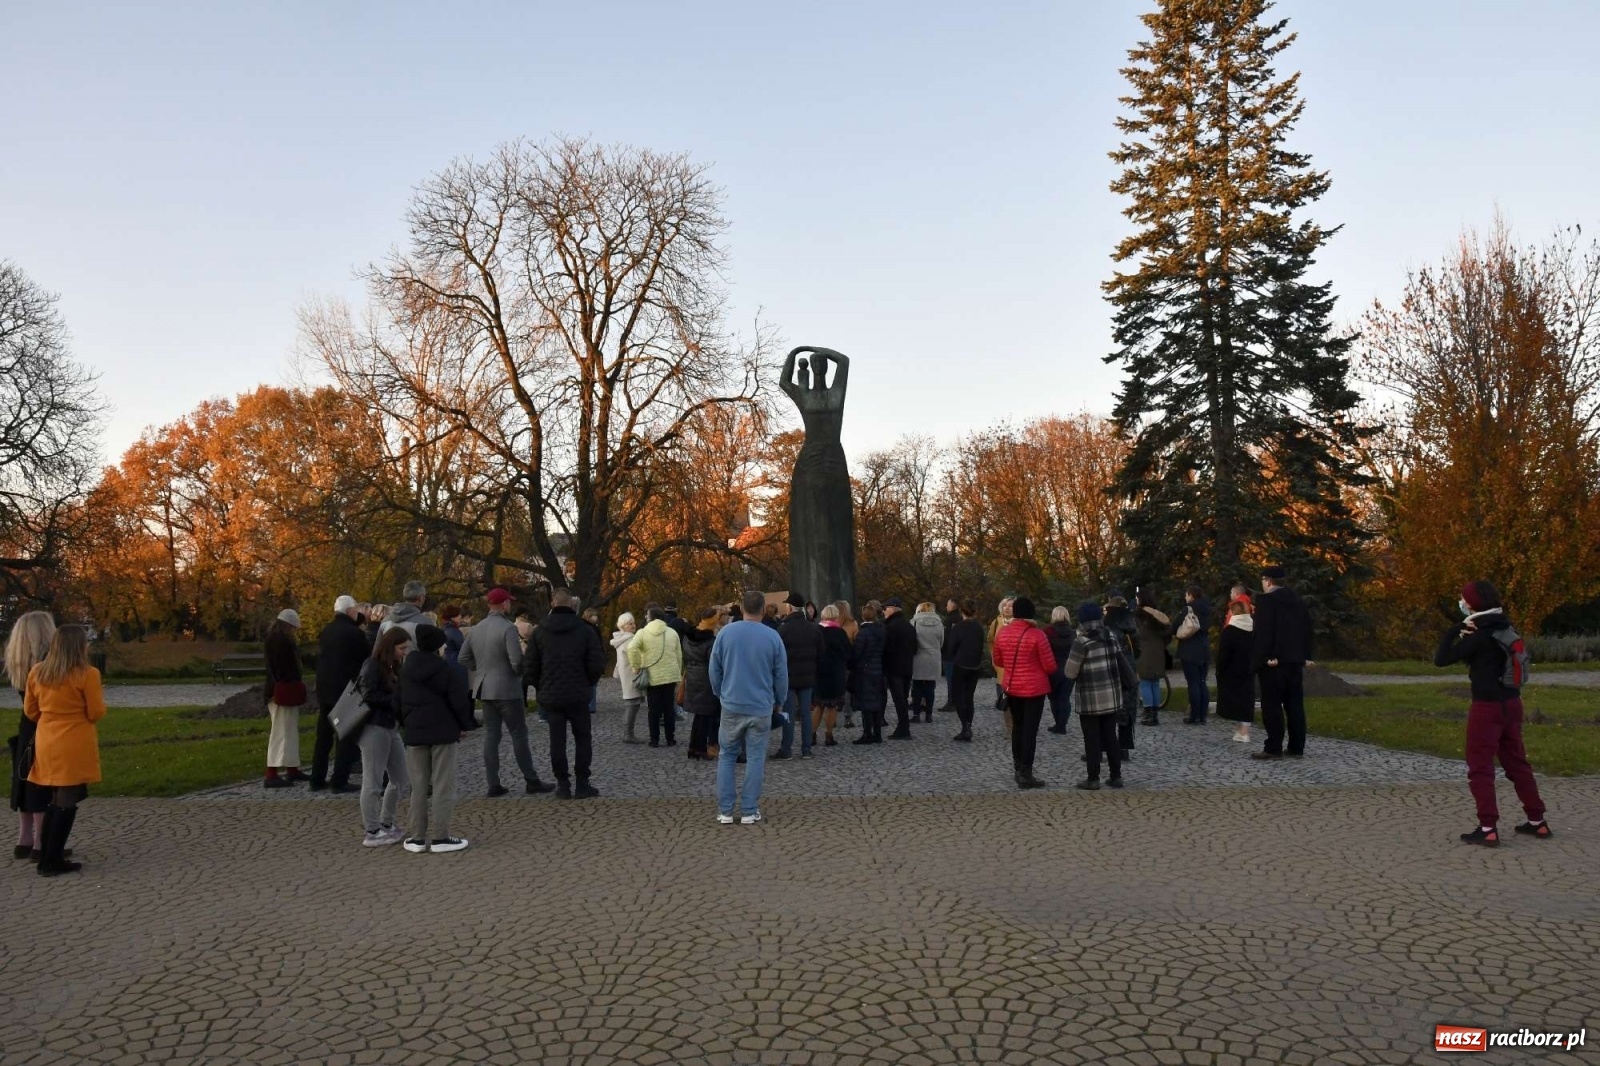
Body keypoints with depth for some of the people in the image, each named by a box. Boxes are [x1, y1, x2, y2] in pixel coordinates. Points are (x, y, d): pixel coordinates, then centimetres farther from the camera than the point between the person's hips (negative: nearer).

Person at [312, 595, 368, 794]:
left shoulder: (325, 631, 9)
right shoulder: (354, 632, -13)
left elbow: (321, 658, 16)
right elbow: (367, 658, -7)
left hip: (324, 690, 7)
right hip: (346, 691, -7)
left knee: (323, 736, 14)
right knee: (346, 736, -2)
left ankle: (317, 779, 17)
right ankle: (339, 781, -4)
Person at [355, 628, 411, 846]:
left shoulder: (395, 667, 15)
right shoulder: (372, 666, -10)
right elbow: (369, 696, -18)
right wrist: (395, 701, -14)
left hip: (392, 728, 9)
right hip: (374, 728, -9)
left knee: (399, 778, 13)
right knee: (373, 782, -3)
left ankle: (386, 824, 26)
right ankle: (372, 832, 3)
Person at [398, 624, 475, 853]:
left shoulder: (405, 670, 8)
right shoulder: (447, 671, -11)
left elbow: (400, 701, 13)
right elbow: (459, 702, -11)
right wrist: (465, 725, 3)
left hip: (414, 733, 5)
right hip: (443, 732, -5)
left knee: (418, 787, 10)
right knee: (443, 786, 0)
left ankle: (416, 837, 11)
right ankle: (440, 837, 0)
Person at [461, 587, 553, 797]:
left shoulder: (475, 629, 6)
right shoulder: (507, 628, -16)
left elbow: (463, 658, 11)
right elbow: (517, 661, -22)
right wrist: (519, 673, -2)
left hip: (485, 690, 7)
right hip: (507, 689, -7)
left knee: (491, 736, 9)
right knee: (519, 735, 1)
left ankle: (493, 784, 9)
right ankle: (531, 781, 6)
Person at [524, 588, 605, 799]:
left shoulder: (540, 632, 0)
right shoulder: (585, 630, -7)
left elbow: (531, 666, 1)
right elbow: (597, 664, -10)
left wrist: (541, 687, 15)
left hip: (551, 696, 2)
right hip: (578, 695, -2)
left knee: (557, 740, 8)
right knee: (583, 738, 8)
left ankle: (562, 785, 9)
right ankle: (582, 785, 6)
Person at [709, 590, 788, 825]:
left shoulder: (725, 633, -4)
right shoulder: (772, 637, -6)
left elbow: (714, 670, 2)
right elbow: (781, 675, 0)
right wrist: (779, 702, 15)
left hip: (731, 706, 1)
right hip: (761, 708, -1)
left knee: (727, 757, 11)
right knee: (755, 759, 7)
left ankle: (725, 811, 10)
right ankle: (749, 811, 9)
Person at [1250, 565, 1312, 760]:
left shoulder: (1266, 600, -10)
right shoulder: (1298, 600, 14)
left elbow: (1263, 633, -17)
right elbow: (1307, 629, 15)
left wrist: (1263, 658, -16)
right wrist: (1304, 655, 17)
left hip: (1273, 662, -7)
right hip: (1295, 660, 7)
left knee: (1272, 706, -4)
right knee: (1295, 705, 8)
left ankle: (1274, 748, -4)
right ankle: (1297, 748, 9)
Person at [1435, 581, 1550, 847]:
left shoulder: (1479, 636, -18)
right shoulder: (1507, 629, 6)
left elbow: (1441, 659, -19)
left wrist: (1452, 632, -10)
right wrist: (1464, 635, 1)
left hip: (1487, 707, -8)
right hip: (1512, 703, 8)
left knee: (1480, 768, 0)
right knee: (1517, 763, 18)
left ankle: (1488, 829, -1)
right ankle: (1537, 822, 23)